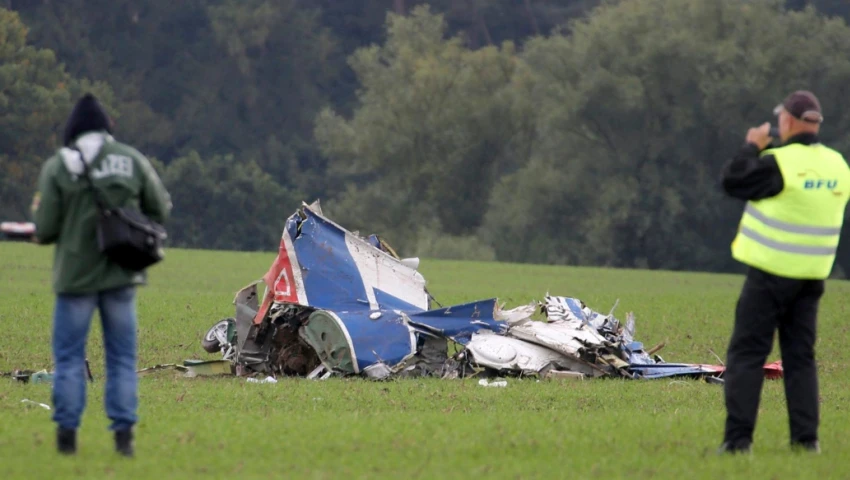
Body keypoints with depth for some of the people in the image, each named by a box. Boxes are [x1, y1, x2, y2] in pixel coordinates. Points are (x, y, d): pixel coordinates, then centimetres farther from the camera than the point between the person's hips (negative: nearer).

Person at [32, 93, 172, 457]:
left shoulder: (56, 167, -7)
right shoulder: (131, 161, -1)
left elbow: (45, 231, -8)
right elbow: (161, 211, 7)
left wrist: (39, 212, 14)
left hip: (75, 276, -2)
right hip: (121, 276, 2)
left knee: (69, 358, 7)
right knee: (122, 358, 9)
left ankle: (67, 433, 5)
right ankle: (124, 433, 5)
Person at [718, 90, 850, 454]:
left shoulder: (779, 163, -16)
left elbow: (732, 181, -8)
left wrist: (752, 147, 6)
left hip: (770, 273, -6)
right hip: (812, 274, 6)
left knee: (746, 353, -1)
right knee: (800, 355, 12)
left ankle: (738, 438, -7)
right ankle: (806, 438, 6)